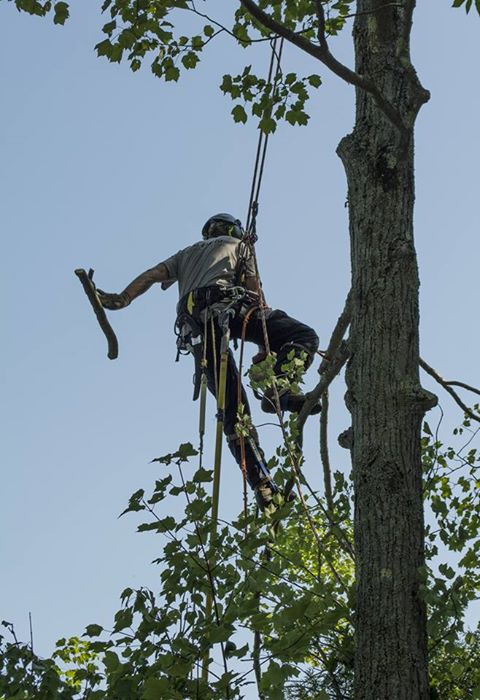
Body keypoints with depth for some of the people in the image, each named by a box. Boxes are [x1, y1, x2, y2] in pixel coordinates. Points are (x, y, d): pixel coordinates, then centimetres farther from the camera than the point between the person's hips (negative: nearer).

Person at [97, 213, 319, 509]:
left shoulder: (187, 254, 39)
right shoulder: (238, 245, 27)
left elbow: (152, 275, 22)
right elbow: (254, 287, 15)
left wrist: (122, 299, 11)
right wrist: (265, 341, 13)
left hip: (193, 324, 4)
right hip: (226, 304, -4)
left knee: (233, 409, 0)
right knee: (305, 336, -1)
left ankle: (261, 483, -12)